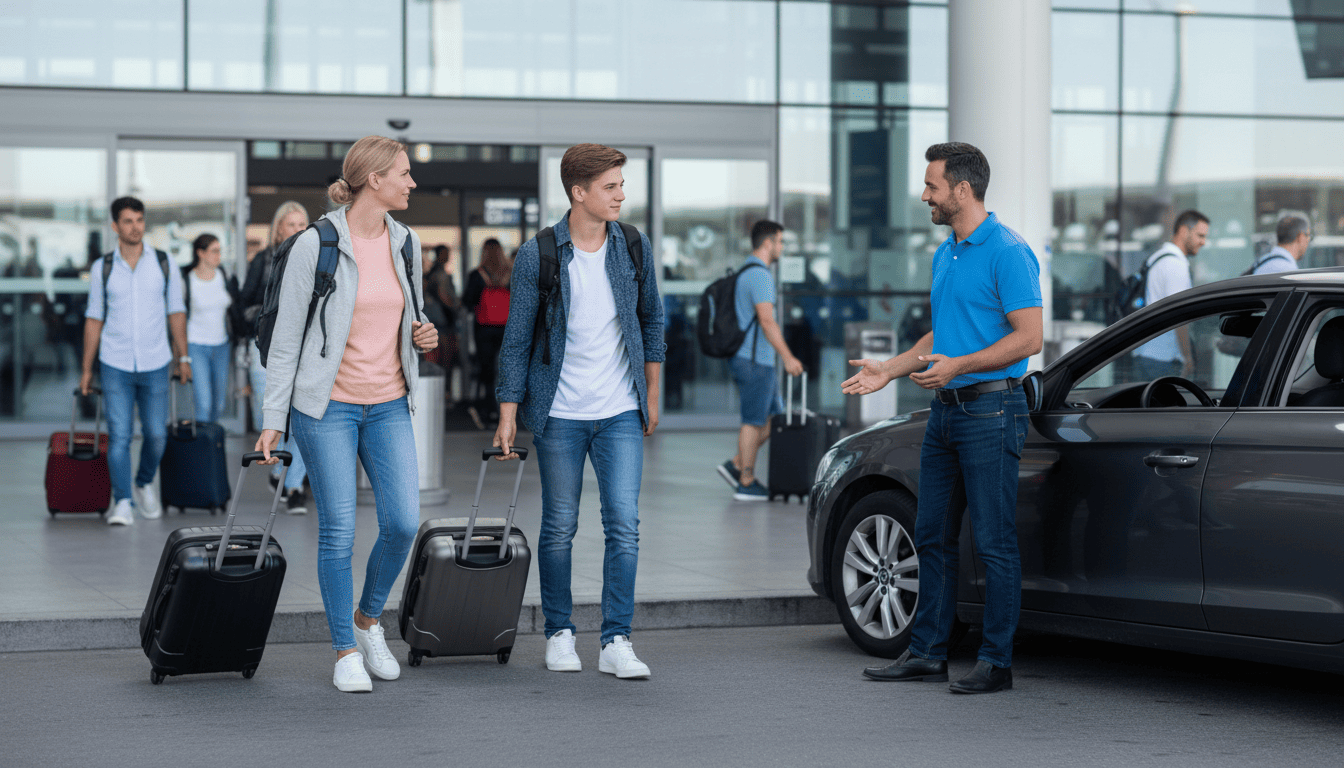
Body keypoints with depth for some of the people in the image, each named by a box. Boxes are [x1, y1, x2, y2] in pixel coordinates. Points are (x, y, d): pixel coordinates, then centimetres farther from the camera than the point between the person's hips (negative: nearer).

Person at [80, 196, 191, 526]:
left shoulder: (164, 264, 3)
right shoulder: (102, 269, 2)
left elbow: (176, 312, 9)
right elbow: (94, 319, 8)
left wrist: (183, 356, 4)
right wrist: (87, 369, 7)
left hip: (155, 364, 1)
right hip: (115, 365, -1)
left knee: (156, 434, 3)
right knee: (119, 435, -8)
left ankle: (145, 484, 30)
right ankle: (122, 503, -4)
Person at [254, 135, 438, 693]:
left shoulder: (405, 242, 6)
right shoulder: (317, 244, -10)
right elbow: (287, 335, -7)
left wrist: (423, 337, -2)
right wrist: (273, 418, -9)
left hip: (389, 405, 5)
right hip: (328, 404, -5)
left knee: (403, 522, -6)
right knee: (338, 532, -2)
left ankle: (368, 619, 20)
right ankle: (346, 652, 12)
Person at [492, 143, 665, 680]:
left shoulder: (634, 247, 2)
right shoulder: (537, 255, -6)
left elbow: (651, 319, 15)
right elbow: (517, 339, -2)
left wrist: (651, 393, 16)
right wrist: (507, 415, -4)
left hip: (621, 413, 2)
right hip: (559, 413, -2)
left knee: (624, 524, -7)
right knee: (559, 528, 6)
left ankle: (616, 642, -2)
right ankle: (559, 634, 20)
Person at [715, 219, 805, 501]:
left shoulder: (746, 272, 17)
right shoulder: (759, 275, -16)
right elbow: (766, 321, -23)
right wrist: (787, 356, -22)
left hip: (759, 360, 10)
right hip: (754, 360, -10)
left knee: (774, 417, 13)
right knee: (754, 422, -3)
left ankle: (736, 465, 12)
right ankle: (746, 483, 2)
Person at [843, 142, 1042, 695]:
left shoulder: (1008, 252, -12)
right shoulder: (944, 255, 16)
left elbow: (1029, 338, -17)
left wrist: (958, 365, -22)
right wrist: (888, 370, 15)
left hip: (990, 410, -9)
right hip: (945, 411, 9)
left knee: (994, 541, -4)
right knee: (932, 537, 11)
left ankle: (996, 661, 1)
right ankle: (928, 652, 19)